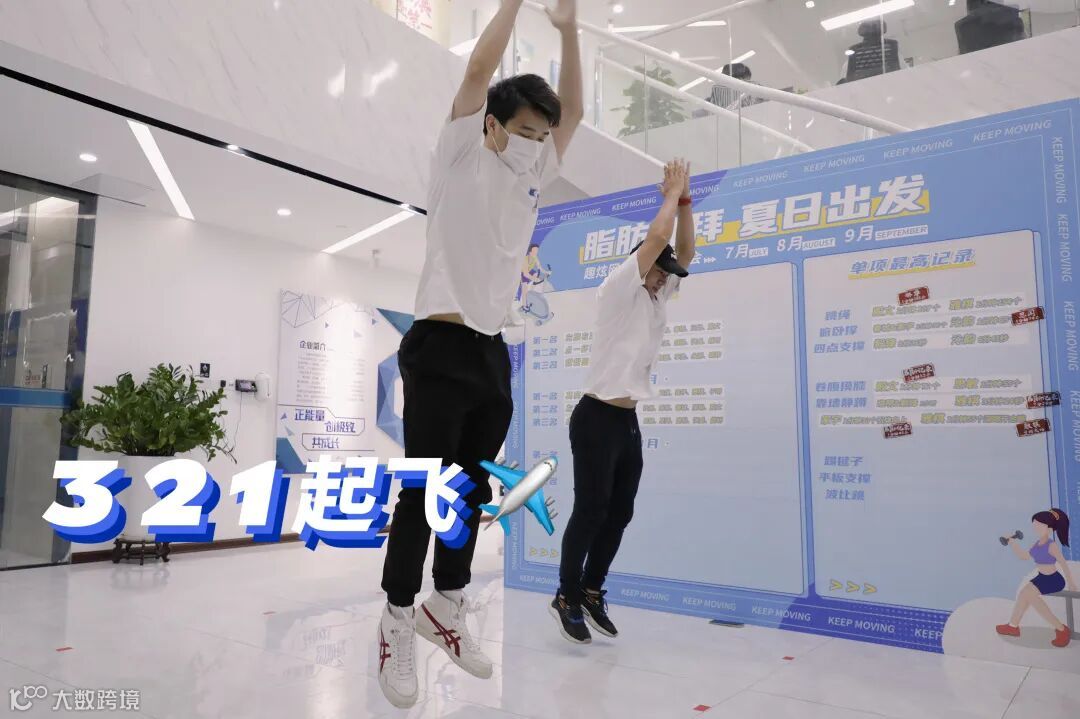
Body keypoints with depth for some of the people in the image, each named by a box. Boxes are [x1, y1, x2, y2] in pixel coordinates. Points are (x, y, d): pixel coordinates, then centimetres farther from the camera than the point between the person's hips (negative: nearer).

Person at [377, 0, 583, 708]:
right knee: (424, 493, -4)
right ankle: (398, 624, 9)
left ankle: (445, 608, 24)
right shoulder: (461, 159, 0)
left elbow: (573, 113, 18)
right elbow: (478, 72, -8)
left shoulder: (532, 175, 16)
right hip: (441, 350, -6)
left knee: (474, 492, 10)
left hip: (494, 353, 7)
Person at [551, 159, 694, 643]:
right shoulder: (616, 291, -8)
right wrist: (672, 192, -2)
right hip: (597, 420, -8)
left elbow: (683, 252, 14)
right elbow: (656, 238, -15)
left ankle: (592, 592, 24)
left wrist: (685, 199, 8)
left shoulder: (654, 297, 15)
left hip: (628, 422, 8)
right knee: (590, 512, -1)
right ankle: (567, 598, 14)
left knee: (619, 513, 11)